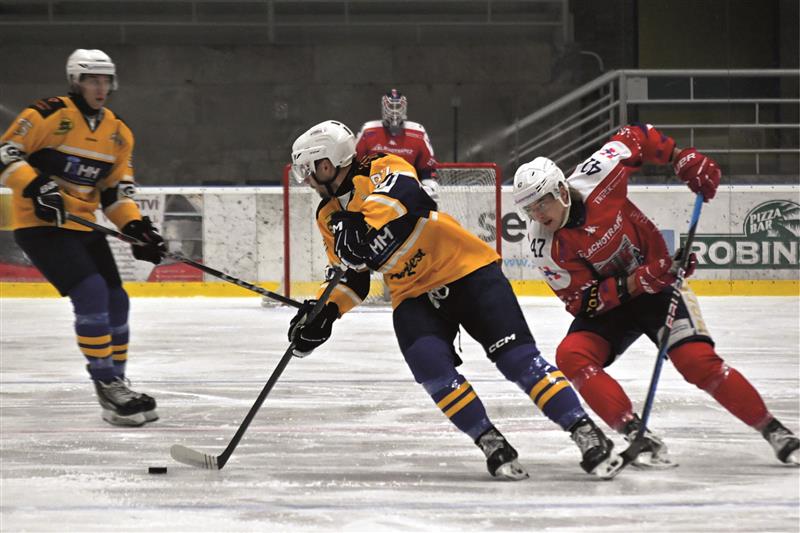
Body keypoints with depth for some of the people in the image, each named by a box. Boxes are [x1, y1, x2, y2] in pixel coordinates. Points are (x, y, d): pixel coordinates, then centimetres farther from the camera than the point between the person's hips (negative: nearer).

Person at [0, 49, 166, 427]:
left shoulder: (118, 134, 9)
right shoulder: (49, 116, -13)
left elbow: (117, 189, 12)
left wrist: (135, 226, -3)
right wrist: (35, 187, -26)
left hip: (83, 226, 8)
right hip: (39, 225, -8)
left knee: (115, 300, 7)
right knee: (91, 293, -20)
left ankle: (116, 385, 21)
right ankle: (107, 386, -14)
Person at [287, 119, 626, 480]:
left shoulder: (384, 169, -13)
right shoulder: (330, 217, 10)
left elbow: (401, 197, -36)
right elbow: (349, 276, 17)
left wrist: (361, 230, -47)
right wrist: (324, 312, 0)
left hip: (467, 270, -6)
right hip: (414, 297, 6)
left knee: (517, 356, -15)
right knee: (431, 367, -21)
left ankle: (587, 436, -14)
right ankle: (492, 446, -12)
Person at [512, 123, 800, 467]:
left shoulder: (594, 177, -22)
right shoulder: (545, 247, -20)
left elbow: (636, 138, -3)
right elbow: (582, 302, -20)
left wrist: (685, 160, -11)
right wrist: (636, 281, -32)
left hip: (659, 286, -2)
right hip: (606, 306, 2)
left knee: (699, 362, -18)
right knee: (571, 356, -25)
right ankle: (639, 438, -26)